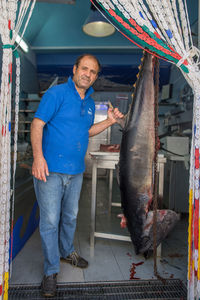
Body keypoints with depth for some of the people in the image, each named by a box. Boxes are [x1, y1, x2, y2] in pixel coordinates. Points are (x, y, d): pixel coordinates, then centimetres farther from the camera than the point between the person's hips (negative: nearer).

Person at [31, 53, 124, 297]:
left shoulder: (90, 103, 13)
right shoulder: (57, 92, -8)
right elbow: (37, 124, -14)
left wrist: (109, 121, 9)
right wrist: (38, 156, -26)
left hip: (76, 170, 7)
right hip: (50, 169, -6)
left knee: (70, 216, 20)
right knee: (50, 221, 2)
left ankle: (67, 251, 44)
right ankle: (51, 270, 21)